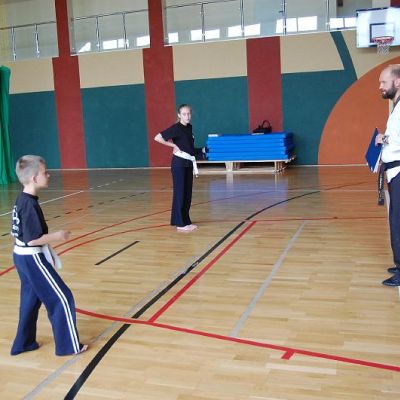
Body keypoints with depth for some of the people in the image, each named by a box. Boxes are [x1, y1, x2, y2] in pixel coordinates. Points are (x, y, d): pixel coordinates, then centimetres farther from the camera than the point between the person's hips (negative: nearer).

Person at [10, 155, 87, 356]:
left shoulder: (21, 200, 6)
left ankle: (23, 343, 33)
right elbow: (33, 239, -25)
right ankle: (68, 345, 10)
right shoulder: (30, 204, -23)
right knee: (61, 299, 0)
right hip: (32, 259, -10)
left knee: (30, 300, 21)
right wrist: (57, 235, -13)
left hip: (21, 256, 10)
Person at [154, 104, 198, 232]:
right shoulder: (176, 128, -12)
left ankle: (186, 221, 19)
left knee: (188, 193, 10)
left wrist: (193, 162, 12)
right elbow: (157, 138, -17)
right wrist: (174, 146, -12)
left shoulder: (189, 127, 9)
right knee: (179, 193, -3)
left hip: (189, 163, 7)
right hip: (179, 163, -7)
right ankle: (179, 223, 2)